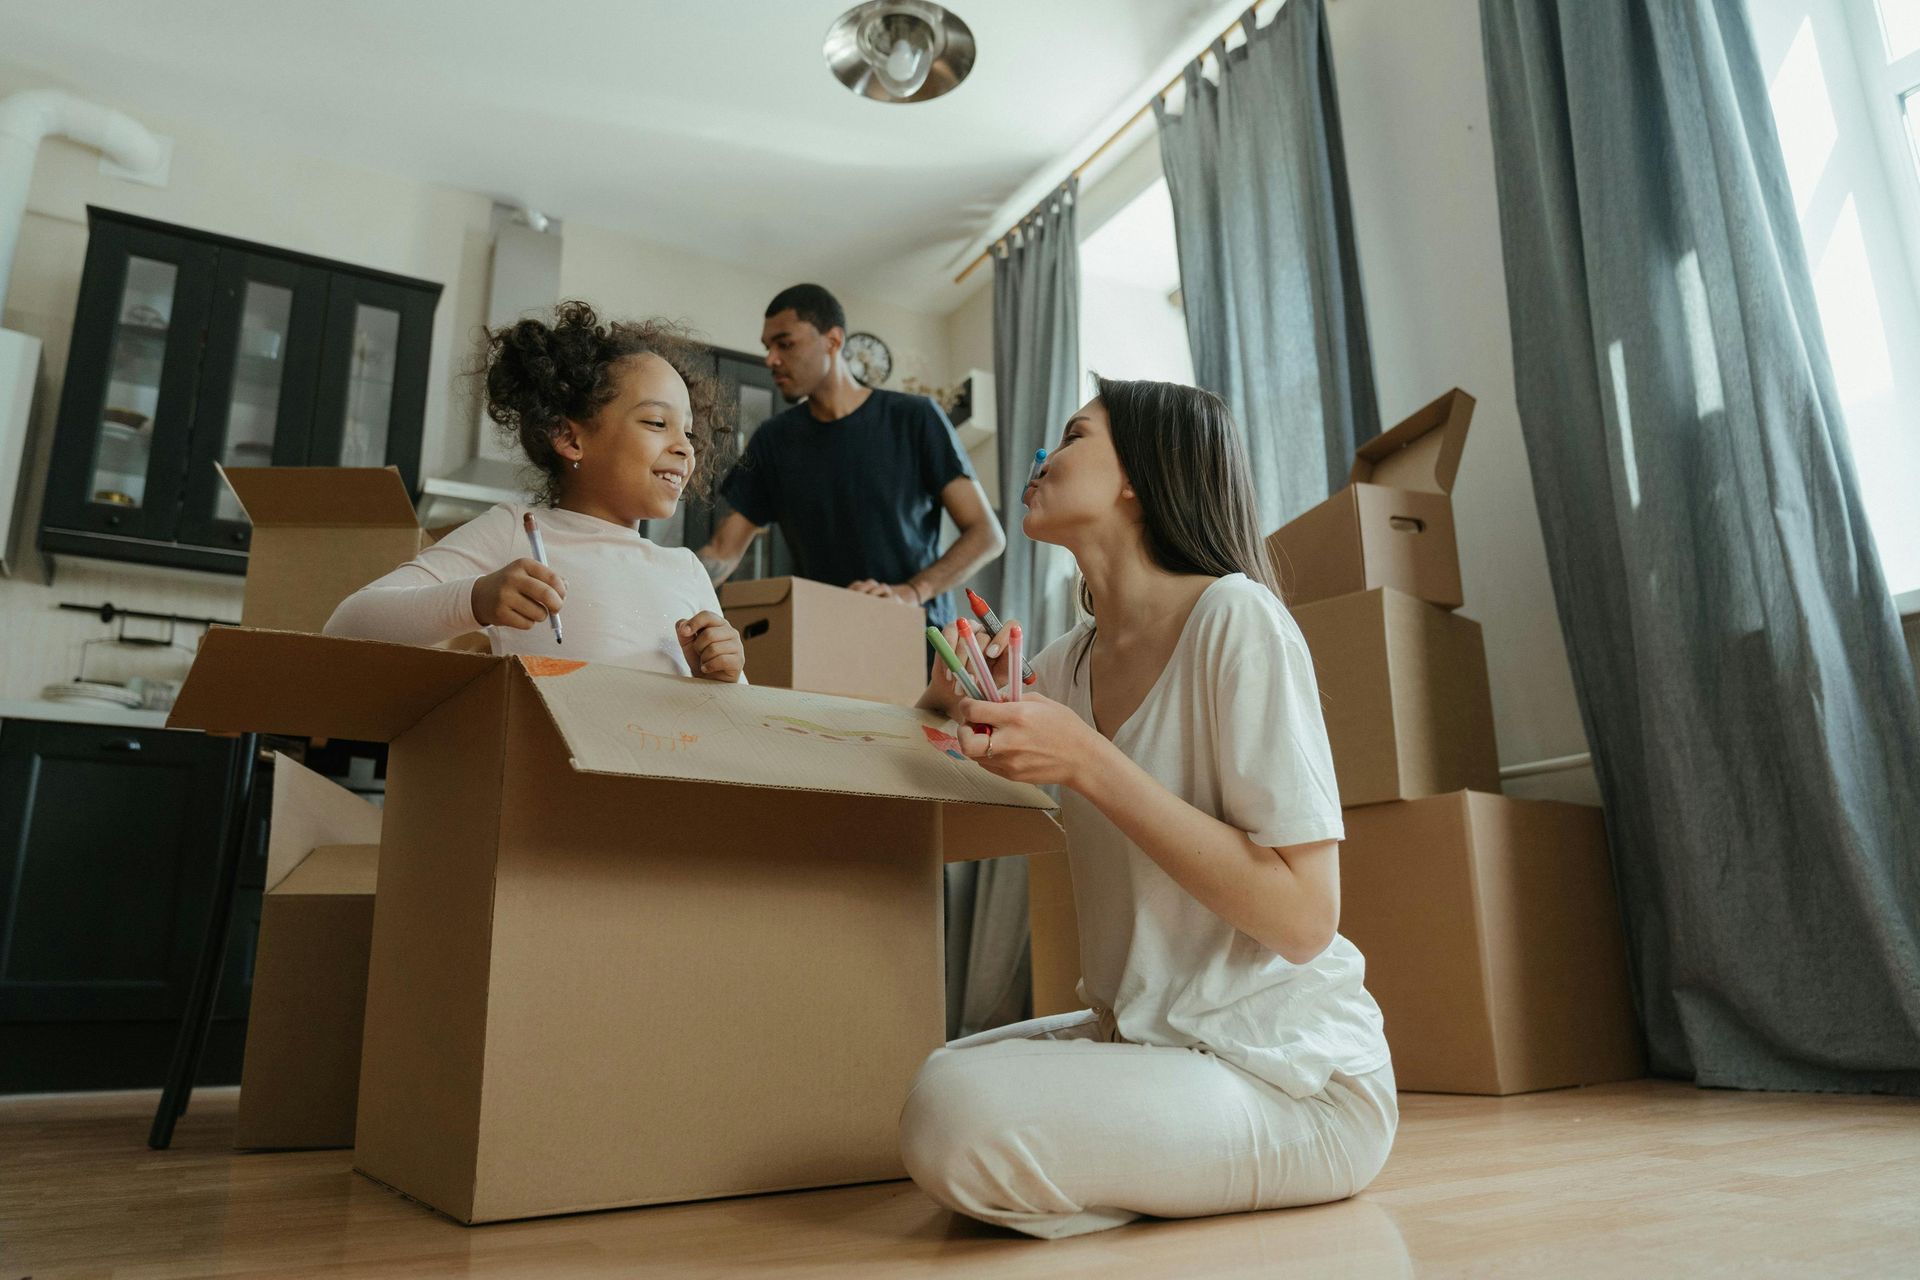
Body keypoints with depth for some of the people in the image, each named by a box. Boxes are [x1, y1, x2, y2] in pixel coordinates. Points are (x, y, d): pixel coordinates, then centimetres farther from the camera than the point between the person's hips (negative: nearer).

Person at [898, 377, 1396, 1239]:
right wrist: (964, 693, 0)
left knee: (955, 1119, -25)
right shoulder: (1072, 661, 7)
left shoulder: (1235, 618, -16)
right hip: (1145, 1035, 8)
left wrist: (1086, 762, -24)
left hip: (1290, 1073, -8)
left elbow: (1304, 919, -21)